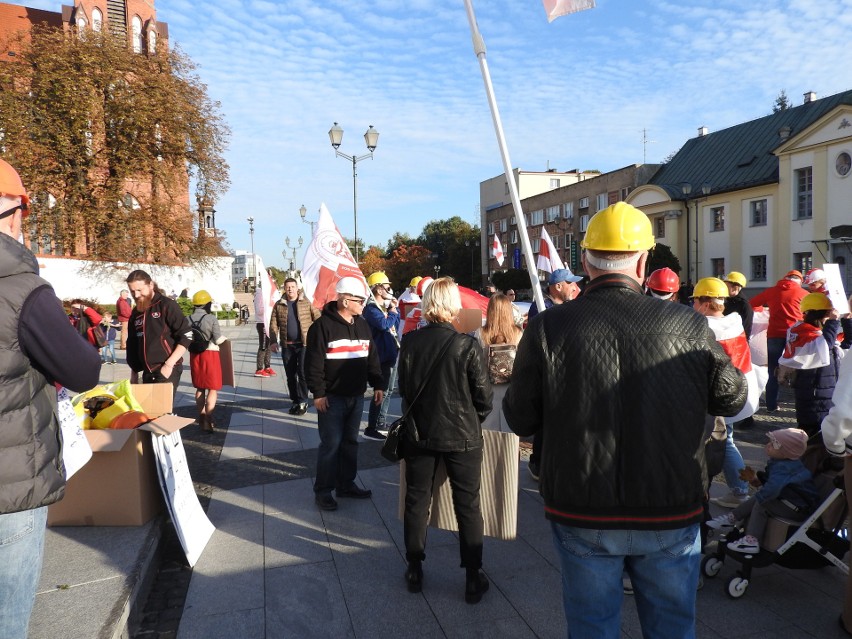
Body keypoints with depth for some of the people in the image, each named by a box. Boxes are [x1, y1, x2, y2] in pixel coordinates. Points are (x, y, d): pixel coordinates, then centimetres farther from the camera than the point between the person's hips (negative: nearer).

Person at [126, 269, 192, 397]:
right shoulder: (136, 313, 14)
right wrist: (134, 373, 17)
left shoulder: (167, 305, -8)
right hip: (147, 372, 7)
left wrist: (169, 364, -17)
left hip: (168, 370, -7)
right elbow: (132, 346, 21)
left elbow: (186, 336, -13)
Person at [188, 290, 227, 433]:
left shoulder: (189, 319, -2)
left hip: (195, 355, 5)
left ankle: (202, 417, 29)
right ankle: (208, 421, -2)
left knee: (200, 388, 19)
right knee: (213, 389, 4)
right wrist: (224, 337, 9)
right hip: (210, 354, -5)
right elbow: (218, 340, -12)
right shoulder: (211, 318, -13)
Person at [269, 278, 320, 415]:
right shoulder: (279, 305, 7)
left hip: (304, 344, -3)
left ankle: (303, 402, 0)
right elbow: (273, 324, 6)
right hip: (287, 346, 3)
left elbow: (318, 319, 1)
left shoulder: (306, 303, 2)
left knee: (303, 373, -9)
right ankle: (294, 400, 21)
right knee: (290, 375, 9)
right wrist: (274, 341, -4)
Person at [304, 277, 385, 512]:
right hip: (332, 397, -6)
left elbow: (372, 357, 16)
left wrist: (377, 385, 11)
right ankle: (323, 490, 11)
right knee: (331, 444, -1)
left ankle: (346, 484, 27)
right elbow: (313, 362, -13)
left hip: (356, 396, 7)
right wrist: (318, 393, -16)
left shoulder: (362, 325, 11)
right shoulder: (323, 325, -11)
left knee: (350, 442, 14)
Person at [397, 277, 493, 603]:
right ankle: (473, 578, 19)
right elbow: (483, 395, -10)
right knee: (468, 505, 10)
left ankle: (415, 570, 29)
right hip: (462, 436, -2)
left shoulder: (410, 342, -9)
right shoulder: (468, 345, -17)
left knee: (417, 501, 16)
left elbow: (404, 388, 2)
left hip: (420, 433, 3)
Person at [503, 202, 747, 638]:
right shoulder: (689, 327, -11)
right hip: (671, 517, 1)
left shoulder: (548, 328, -14)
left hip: (582, 518, 0)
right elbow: (732, 399, 5)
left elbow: (520, 419, -6)